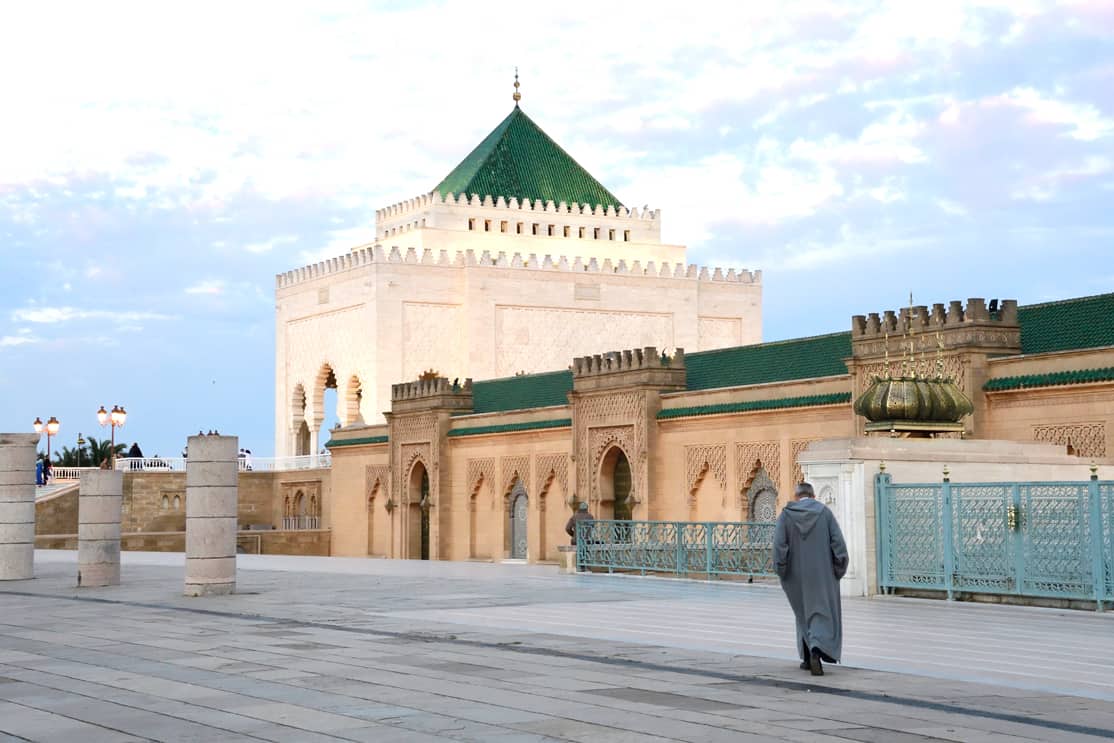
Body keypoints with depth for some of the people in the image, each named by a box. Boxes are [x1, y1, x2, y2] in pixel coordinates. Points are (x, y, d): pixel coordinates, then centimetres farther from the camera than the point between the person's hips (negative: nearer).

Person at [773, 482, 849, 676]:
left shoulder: (786, 514, -1)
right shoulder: (824, 512, -1)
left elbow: (779, 544, -10)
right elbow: (838, 541, -8)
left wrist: (781, 572, -3)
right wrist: (839, 569, -1)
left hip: (798, 574, 1)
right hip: (823, 573, -1)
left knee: (804, 613, 19)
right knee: (822, 613, 0)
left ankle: (807, 657, 20)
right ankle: (816, 651, -25)